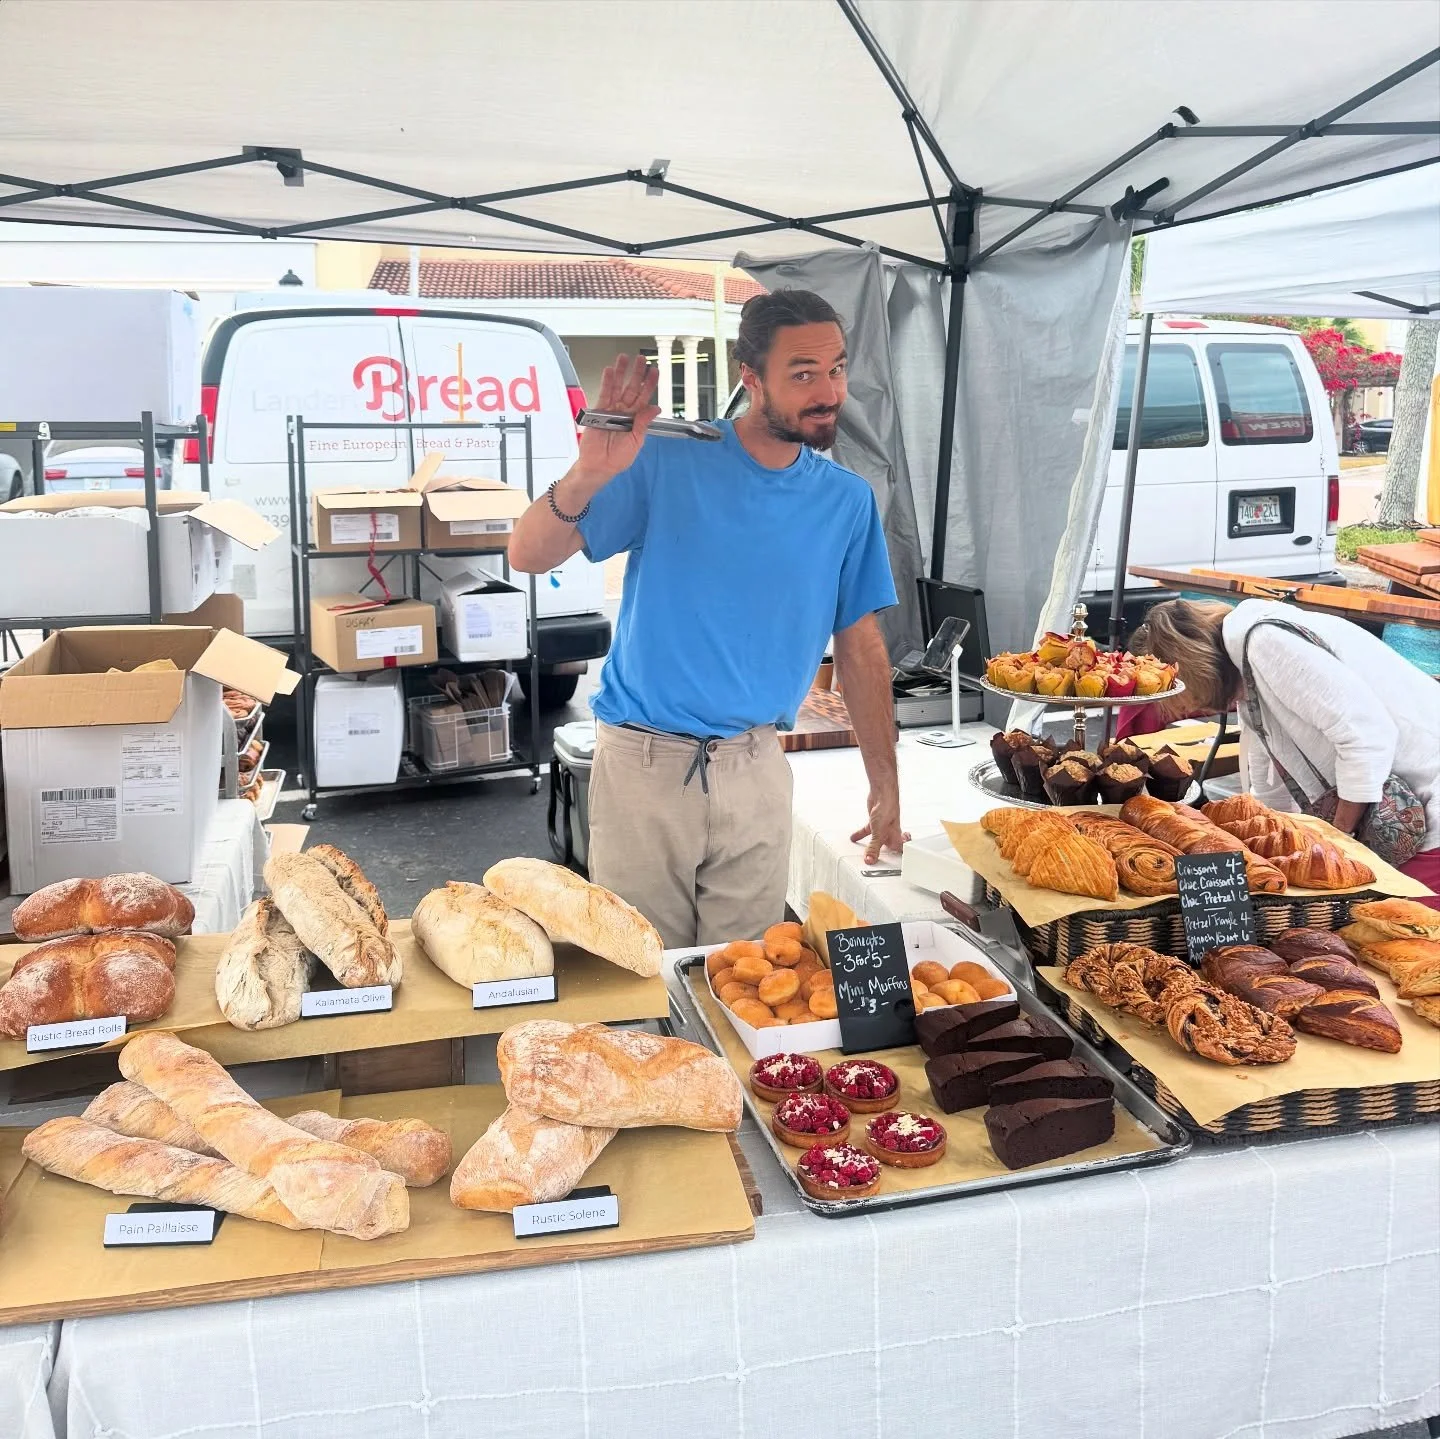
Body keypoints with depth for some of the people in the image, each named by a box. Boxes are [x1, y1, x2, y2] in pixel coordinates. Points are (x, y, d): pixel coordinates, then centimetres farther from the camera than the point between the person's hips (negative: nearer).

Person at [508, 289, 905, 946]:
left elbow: (860, 646, 8)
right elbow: (527, 555, -11)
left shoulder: (847, 500, 2)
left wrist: (886, 786, 7)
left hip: (756, 769, 3)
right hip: (643, 762, -2)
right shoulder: (666, 462, -8)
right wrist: (588, 474, -31)